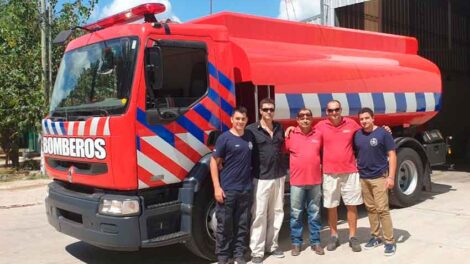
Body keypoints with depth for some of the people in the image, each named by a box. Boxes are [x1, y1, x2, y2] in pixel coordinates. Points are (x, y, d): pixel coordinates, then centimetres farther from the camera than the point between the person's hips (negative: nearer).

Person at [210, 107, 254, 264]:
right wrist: (217, 187, -13)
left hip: (246, 189, 5)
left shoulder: (249, 137, 8)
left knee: (242, 224, 11)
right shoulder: (224, 138, -8)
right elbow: (214, 162, -8)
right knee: (224, 225, 3)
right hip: (227, 189, -5)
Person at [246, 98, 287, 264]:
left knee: (277, 213, 12)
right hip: (261, 179, -5)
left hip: (279, 177, 6)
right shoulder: (251, 130, -6)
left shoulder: (279, 128, 10)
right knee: (259, 215, -3)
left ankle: (272, 245, 26)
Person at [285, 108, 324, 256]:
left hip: (315, 180, 2)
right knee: (296, 213, 4)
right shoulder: (291, 135, -3)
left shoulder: (318, 134, 4)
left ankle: (315, 242, 20)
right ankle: (296, 243, 16)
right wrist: (293, 165, 4)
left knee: (314, 213, 10)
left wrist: (321, 166, 11)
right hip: (297, 180, -2)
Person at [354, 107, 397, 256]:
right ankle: (375, 237, 21)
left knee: (382, 209, -7)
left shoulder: (383, 133, -5)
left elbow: (392, 155, -5)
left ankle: (390, 241, -1)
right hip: (363, 178, 5)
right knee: (370, 209, 10)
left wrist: (391, 176, -11)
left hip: (379, 177, -4)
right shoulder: (357, 135, 7)